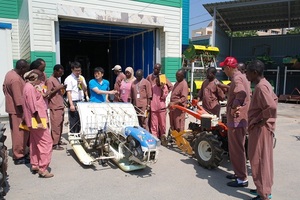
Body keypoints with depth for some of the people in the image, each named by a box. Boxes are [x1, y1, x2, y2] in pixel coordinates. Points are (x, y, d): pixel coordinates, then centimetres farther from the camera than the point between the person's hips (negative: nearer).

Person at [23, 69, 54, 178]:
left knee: (35, 143, 16)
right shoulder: (30, 88, -17)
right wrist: (39, 121, -22)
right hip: (36, 119, -11)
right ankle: (42, 168, -6)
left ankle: (34, 165, 26)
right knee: (46, 142, -8)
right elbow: (33, 106, -22)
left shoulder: (30, 87, 14)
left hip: (34, 120, 11)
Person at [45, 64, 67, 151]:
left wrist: (62, 89, 5)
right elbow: (48, 94, -15)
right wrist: (58, 88, -20)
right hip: (55, 107, -9)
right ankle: (54, 144, 1)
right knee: (55, 125, -5)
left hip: (61, 106, 9)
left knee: (60, 125, 13)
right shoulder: (50, 80, -11)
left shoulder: (57, 79, 16)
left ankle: (58, 140, 24)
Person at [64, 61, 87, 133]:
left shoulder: (81, 78, 12)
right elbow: (68, 92, -13)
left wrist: (82, 83, -7)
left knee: (81, 121, 11)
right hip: (74, 102, -6)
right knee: (73, 122, 0)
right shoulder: (69, 79, -7)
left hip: (81, 101, 6)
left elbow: (85, 90, 14)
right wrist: (71, 105, -21)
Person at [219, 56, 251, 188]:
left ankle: (242, 179, 9)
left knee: (237, 149, -1)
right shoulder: (241, 77, 15)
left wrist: (233, 107, -25)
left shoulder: (236, 78, -18)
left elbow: (241, 93, -36)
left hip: (236, 119, -11)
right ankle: (239, 173, 32)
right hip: (239, 118, 11)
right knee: (235, 147, 20)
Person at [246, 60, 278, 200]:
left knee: (259, 161, 0)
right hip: (262, 128, 10)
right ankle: (265, 189, 33)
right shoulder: (264, 84, 9)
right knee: (264, 159, 19)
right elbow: (274, 99, 23)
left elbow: (272, 106, -34)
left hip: (260, 128, -10)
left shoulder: (260, 87, -21)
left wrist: (262, 119, -19)